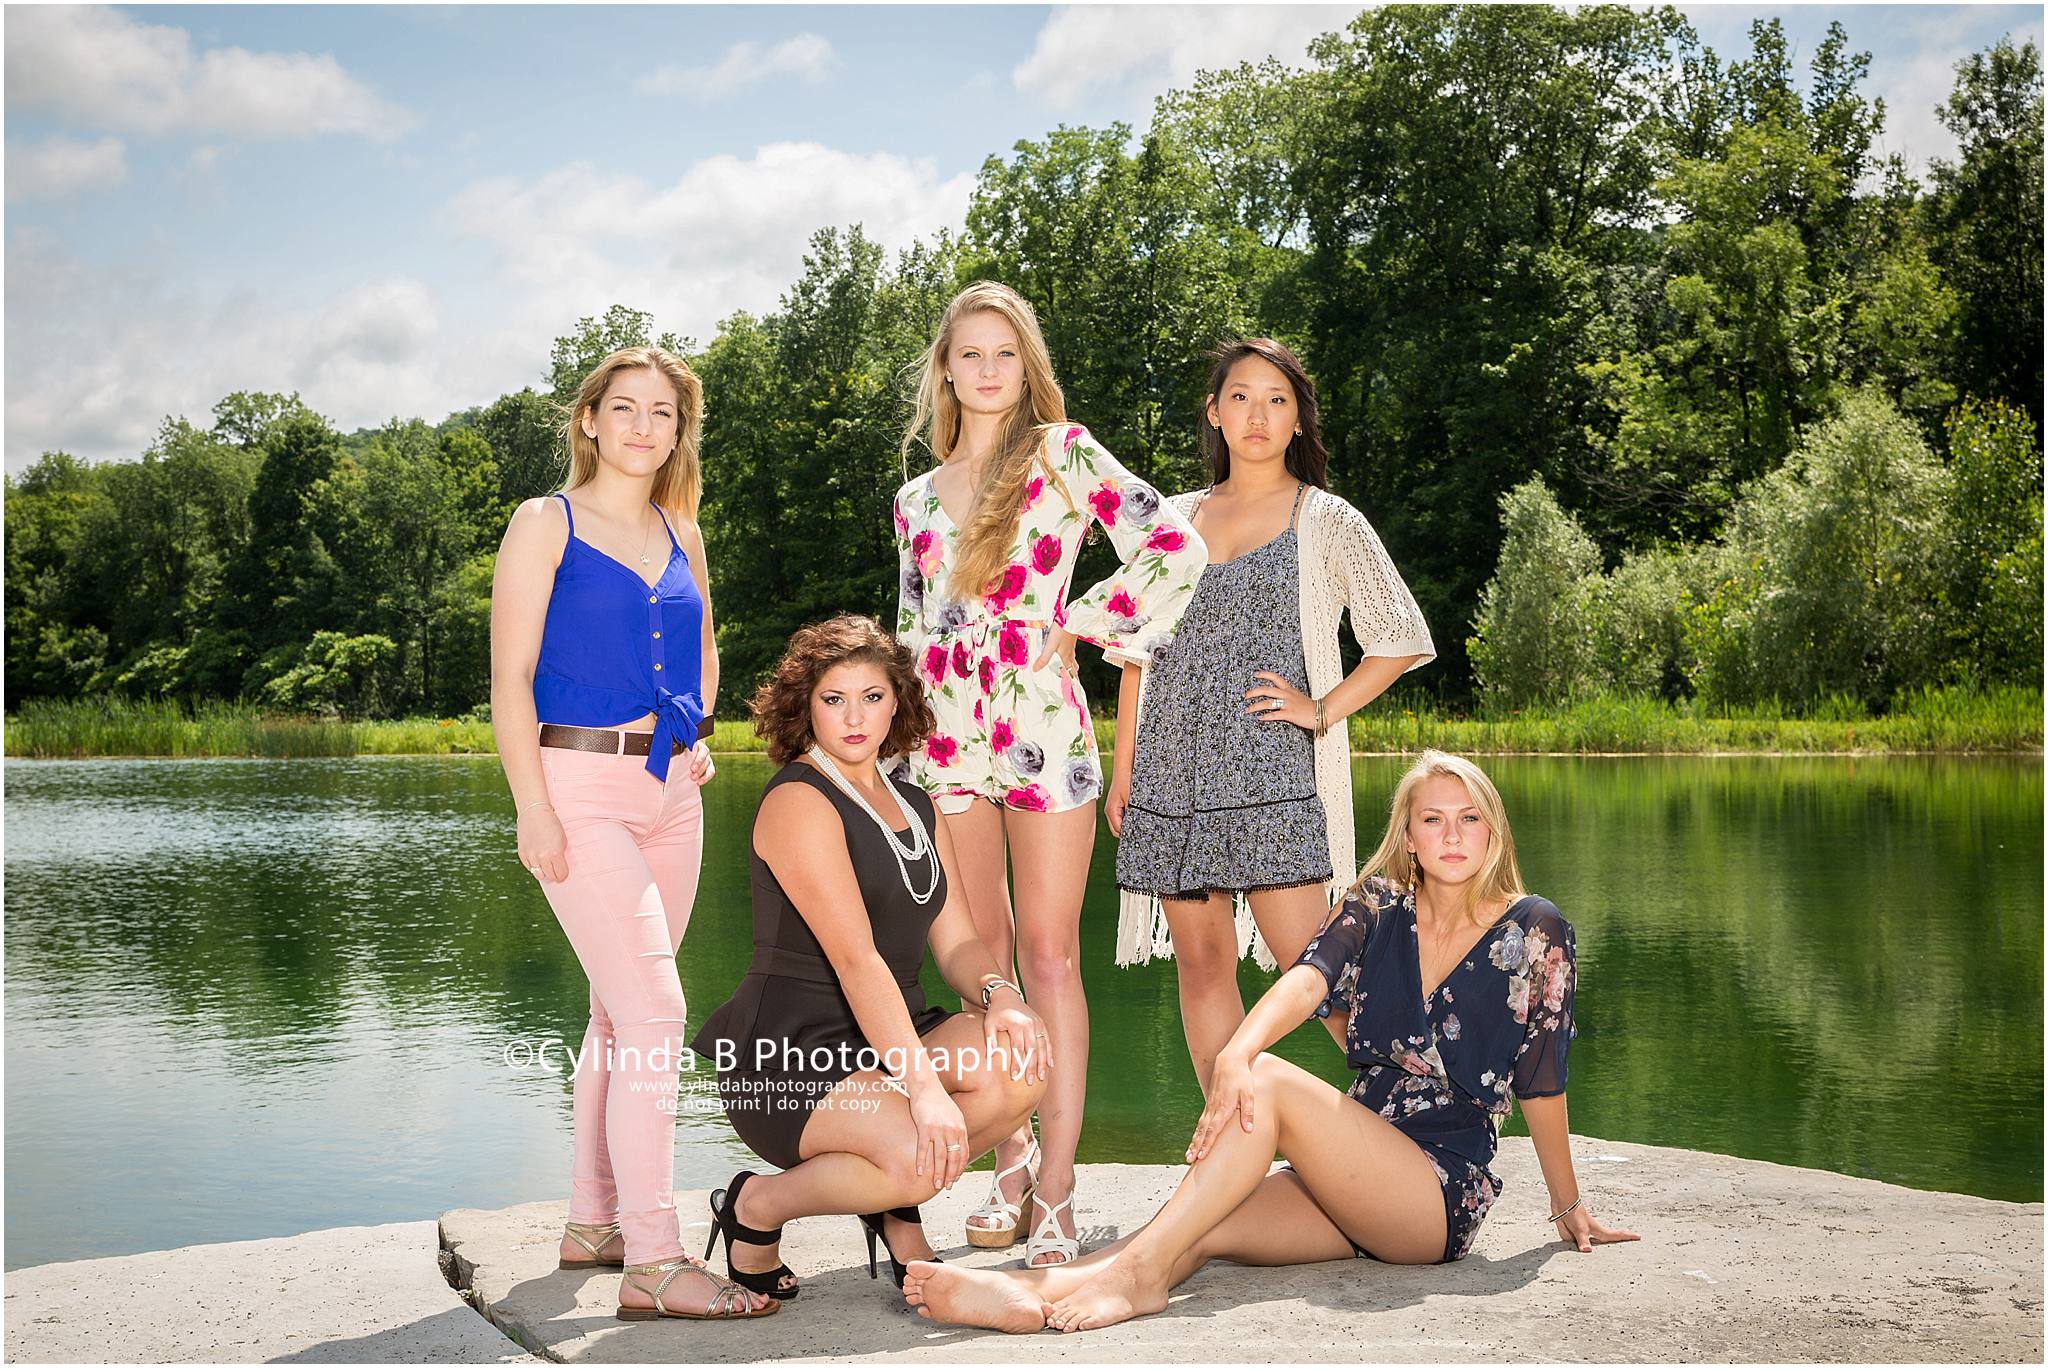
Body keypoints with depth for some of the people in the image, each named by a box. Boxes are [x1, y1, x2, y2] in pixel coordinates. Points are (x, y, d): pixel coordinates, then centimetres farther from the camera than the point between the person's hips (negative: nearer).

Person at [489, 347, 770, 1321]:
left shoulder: (680, 535, 15)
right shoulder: (547, 525, -3)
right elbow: (511, 675, -9)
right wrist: (534, 808, -16)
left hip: (669, 790, 7)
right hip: (579, 782, -7)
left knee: (619, 1014, 12)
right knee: (654, 1010, -15)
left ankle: (592, 1224, 23)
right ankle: (653, 1263, -14)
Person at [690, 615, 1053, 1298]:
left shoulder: (915, 806, 15)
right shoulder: (799, 801, -11)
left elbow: (957, 941, 9)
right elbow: (855, 959, -21)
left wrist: (1000, 996, -15)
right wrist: (924, 1088, -29)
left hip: (888, 1041, 7)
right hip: (788, 1060, -7)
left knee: (1021, 1065, -22)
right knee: (919, 1156, -32)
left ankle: (896, 1207, 3)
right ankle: (756, 1208, -2)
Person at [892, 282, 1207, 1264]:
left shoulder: (1062, 453, 2)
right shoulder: (917, 498, 16)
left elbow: (1175, 548, -4)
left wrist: (1082, 623, -2)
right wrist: (902, 738, 12)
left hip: (1041, 729, -4)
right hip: (949, 740, 4)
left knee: (1047, 953, -5)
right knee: (980, 958, 6)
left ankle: (1057, 1189, -2)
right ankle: (1009, 1166, 18)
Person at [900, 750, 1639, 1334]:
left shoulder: (1534, 932, -2)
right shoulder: (1377, 909, 6)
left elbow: (1542, 1085, 4)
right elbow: (1306, 979, -13)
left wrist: (1569, 1207, 12)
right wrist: (1236, 1052, -33)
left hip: (1446, 1196, -4)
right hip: (1351, 1185, 4)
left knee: (1270, 1086, -28)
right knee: (1199, 1231, -25)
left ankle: (1136, 1270, -36)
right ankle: (1039, 1295, -46)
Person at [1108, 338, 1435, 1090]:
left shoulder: (1327, 521, 5)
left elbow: (1403, 639, 4)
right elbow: (1139, 652, 15)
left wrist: (1321, 710, -6)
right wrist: (1122, 769, 9)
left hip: (1271, 769, -4)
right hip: (1172, 771, 4)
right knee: (1202, 961, 4)